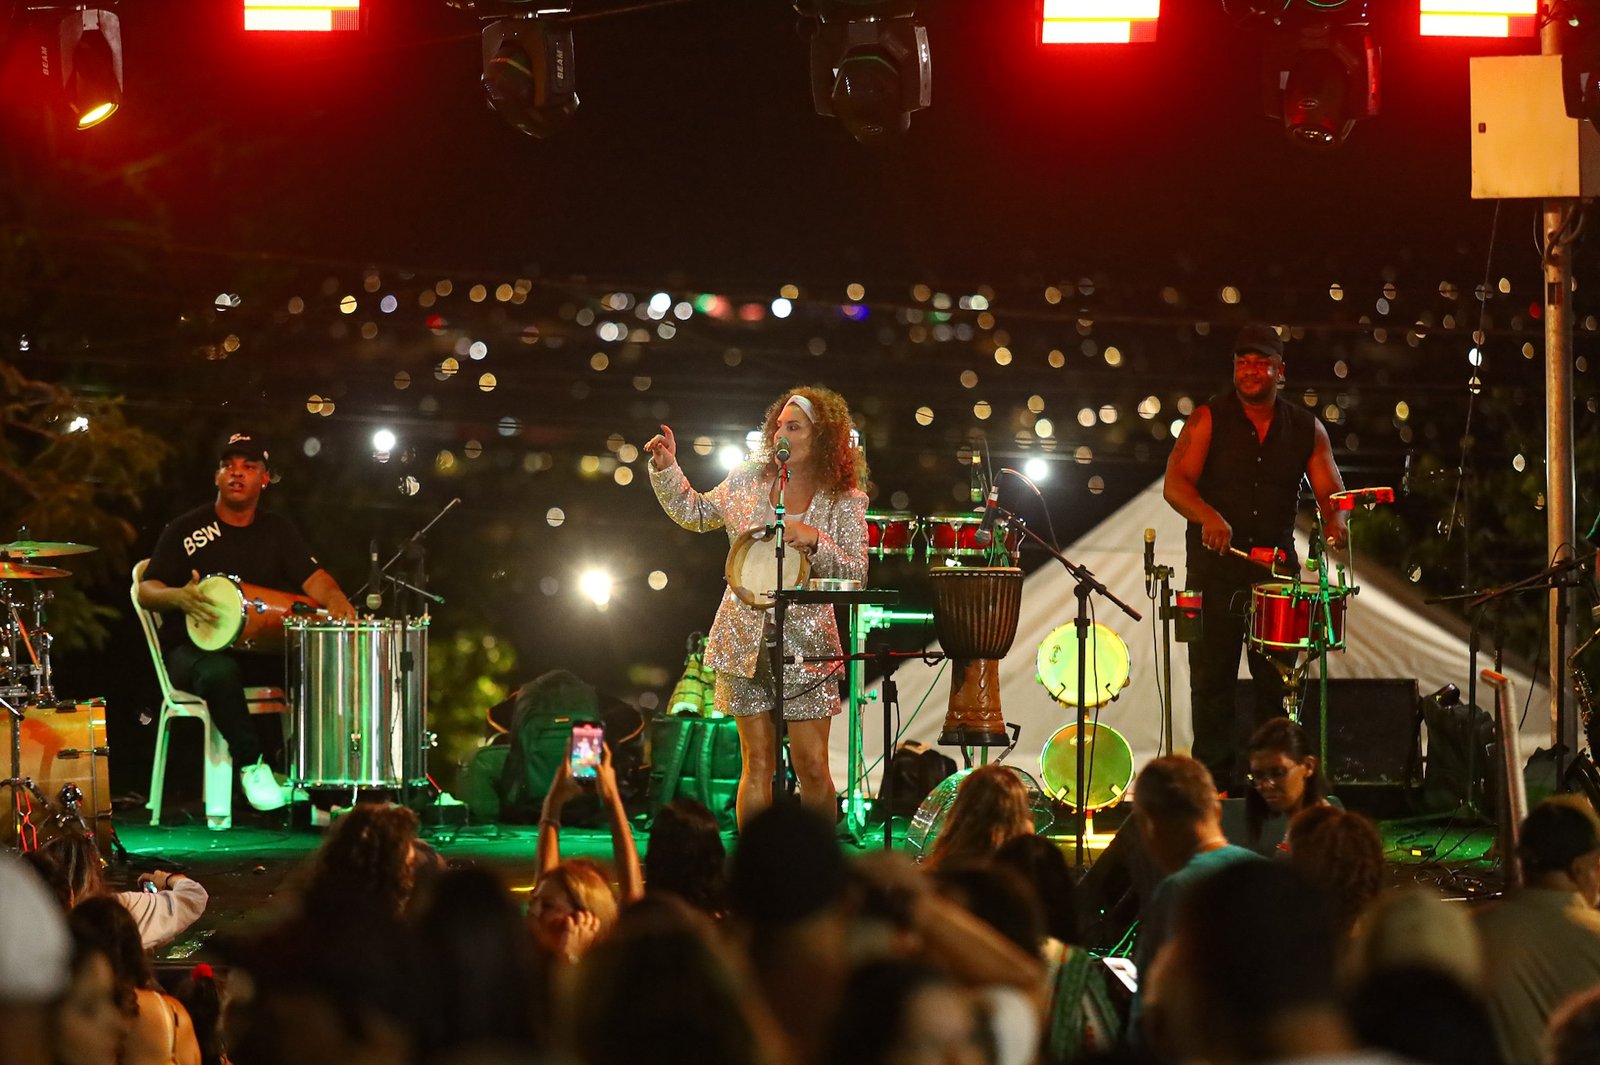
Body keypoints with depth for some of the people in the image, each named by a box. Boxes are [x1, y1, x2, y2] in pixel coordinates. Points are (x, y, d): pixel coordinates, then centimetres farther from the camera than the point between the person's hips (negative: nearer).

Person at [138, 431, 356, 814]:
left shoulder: (277, 531, 14)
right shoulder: (186, 531, 3)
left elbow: (313, 578, 0)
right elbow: (146, 591, -1)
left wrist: (334, 600, -25)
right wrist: (179, 598, -25)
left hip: (262, 650, 4)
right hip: (193, 650, -4)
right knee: (219, 672, -40)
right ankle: (251, 767, -30)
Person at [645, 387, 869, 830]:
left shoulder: (845, 501, -3)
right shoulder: (750, 479, 6)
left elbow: (855, 574, -8)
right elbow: (695, 514, 19)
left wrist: (815, 542, -22)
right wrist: (666, 469, 7)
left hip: (806, 643, -2)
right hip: (745, 639, 2)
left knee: (812, 765, -3)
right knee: (757, 762, 3)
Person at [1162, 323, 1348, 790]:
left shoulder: (1305, 428, 8)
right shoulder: (1209, 419, -2)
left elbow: (1329, 489, 4)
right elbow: (1175, 483, -11)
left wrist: (1334, 522, -20)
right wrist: (1208, 516, -31)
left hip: (1276, 566, 2)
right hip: (1215, 567, -2)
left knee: (1277, 681, 1)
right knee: (1212, 678, -2)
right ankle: (1214, 782, 3)